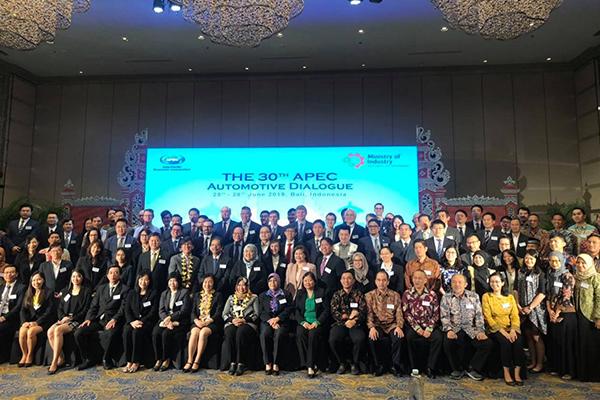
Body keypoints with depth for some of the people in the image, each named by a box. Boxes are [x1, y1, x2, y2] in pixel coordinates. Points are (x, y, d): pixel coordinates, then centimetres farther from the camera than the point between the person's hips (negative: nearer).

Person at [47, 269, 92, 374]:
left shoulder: (87, 291, 4)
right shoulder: (66, 291, 22)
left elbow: (85, 310, -4)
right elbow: (60, 308, 16)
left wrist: (71, 318, -12)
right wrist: (63, 317, -5)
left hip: (77, 320, -5)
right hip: (64, 319, 5)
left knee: (58, 330, -30)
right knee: (50, 331, -24)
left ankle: (54, 362, -26)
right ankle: (60, 358, -14)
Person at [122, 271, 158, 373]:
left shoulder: (153, 294, 5)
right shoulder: (131, 293, 16)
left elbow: (153, 312, -3)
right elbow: (127, 310, 7)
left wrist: (141, 321, -17)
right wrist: (132, 321, -11)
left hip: (147, 321, -3)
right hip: (132, 321, 3)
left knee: (137, 332, -32)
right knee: (126, 331, -29)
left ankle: (136, 362, -23)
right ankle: (128, 362, -23)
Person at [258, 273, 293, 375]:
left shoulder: (286, 294, 15)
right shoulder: (262, 296, 21)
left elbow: (289, 309, 3)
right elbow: (261, 312, 9)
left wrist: (277, 318, -11)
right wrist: (270, 320, -10)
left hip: (281, 321, -1)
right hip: (267, 321, 2)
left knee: (278, 335, -33)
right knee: (264, 335, -31)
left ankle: (276, 364, -27)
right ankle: (267, 363, -24)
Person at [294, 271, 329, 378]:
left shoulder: (321, 292, 7)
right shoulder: (300, 294, 15)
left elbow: (326, 310, 0)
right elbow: (296, 310, 9)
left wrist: (317, 322, -13)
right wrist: (303, 322, -9)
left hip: (318, 322, -2)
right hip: (304, 322, 3)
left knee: (313, 334, -33)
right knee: (300, 334, -29)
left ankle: (310, 366, -27)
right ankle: (309, 364, -23)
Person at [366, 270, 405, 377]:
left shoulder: (395, 295, 8)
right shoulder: (369, 295, 5)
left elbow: (399, 313, 2)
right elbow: (369, 314, -3)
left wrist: (399, 326, -16)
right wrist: (371, 327, -19)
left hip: (392, 325, 1)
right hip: (377, 324, 0)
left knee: (398, 337, -30)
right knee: (372, 338, -30)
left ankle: (395, 366, -9)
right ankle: (379, 365, -8)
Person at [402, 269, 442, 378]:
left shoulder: (432, 294, 5)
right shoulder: (407, 294, 3)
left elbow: (436, 314, 1)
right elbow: (406, 313, -3)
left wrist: (429, 329, -12)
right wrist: (417, 328, -13)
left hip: (428, 326, 1)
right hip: (413, 326, -1)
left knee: (438, 337, -26)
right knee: (409, 336, -30)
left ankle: (430, 368, -13)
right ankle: (414, 368, -13)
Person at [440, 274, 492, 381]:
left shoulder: (474, 296, 9)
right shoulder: (446, 298, 4)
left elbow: (479, 315, 5)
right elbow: (444, 316, -3)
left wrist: (480, 331, -8)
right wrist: (449, 330, -19)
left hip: (471, 329, 2)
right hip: (454, 329, -2)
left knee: (487, 343, -21)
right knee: (448, 342, -31)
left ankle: (472, 368, 0)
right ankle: (457, 369, -3)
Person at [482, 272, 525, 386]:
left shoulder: (510, 297, 14)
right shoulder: (486, 297, 3)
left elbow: (515, 316, 5)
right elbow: (488, 317, -5)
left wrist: (513, 330, -13)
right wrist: (502, 331, -16)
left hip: (510, 328, 3)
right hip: (495, 329, -3)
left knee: (518, 341, -27)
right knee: (505, 341, -31)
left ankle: (517, 373, -20)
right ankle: (506, 373, -19)